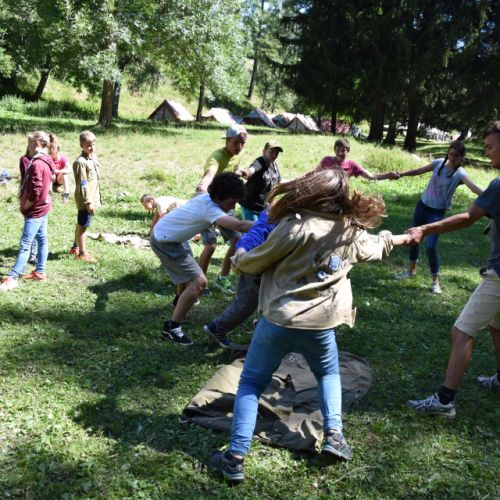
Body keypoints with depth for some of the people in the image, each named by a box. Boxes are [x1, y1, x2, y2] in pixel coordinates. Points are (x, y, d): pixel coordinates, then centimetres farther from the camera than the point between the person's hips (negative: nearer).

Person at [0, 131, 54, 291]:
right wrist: (26, 204, 14)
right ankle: (40, 272, 21)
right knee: (42, 240, 13)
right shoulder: (45, 162, 11)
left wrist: (25, 207, -11)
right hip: (43, 207, 10)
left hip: (35, 210, -10)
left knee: (25, 244, -10)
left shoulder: (37, 164, -20)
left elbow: (35, 191, -24)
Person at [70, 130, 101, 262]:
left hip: (92, 198, 9)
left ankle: (75, 247, 37)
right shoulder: (81, 162, -19)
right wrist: (88, 202, -20)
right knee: (83, 225, 0)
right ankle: (82, 253, 9)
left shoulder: (93, 157, 8)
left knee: (81, 224, 22)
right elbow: (83, 184, -20)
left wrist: (97, 197, 17)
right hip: (85, 200, -9)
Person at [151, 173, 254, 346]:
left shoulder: (207, 198, -6)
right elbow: (240, 225, -45)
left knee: (188, 270, 33)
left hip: (165, 232, 10)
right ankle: (172, 327, -6)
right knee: (199, 282, -15)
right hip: (164, 241, -10)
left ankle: (180, 300, 63)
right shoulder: (210, 209, -34)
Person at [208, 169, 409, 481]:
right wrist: (397, 239, 48)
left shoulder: (295, 225, -15)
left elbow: (255, 262, -6)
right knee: (329, 374, 32)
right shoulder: (351, 230, 3)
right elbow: (375, 246, 26)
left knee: (250, 384, 11)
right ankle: (334, 434, 17)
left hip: (279, 321, -3)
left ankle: (235, 459, 7)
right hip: (320, 324, 4)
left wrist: (237, 259, 18)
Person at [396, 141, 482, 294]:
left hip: (437, 212, -5)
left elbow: (473, 187, -35)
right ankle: (412, 270, 36)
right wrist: (400, 174, -6)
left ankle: (435, 281, 3)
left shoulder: (460, 173, -17)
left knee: (430, 246, -13)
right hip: (422, 205, 5)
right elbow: (419, 171, 6)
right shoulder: (439, 162, -4)